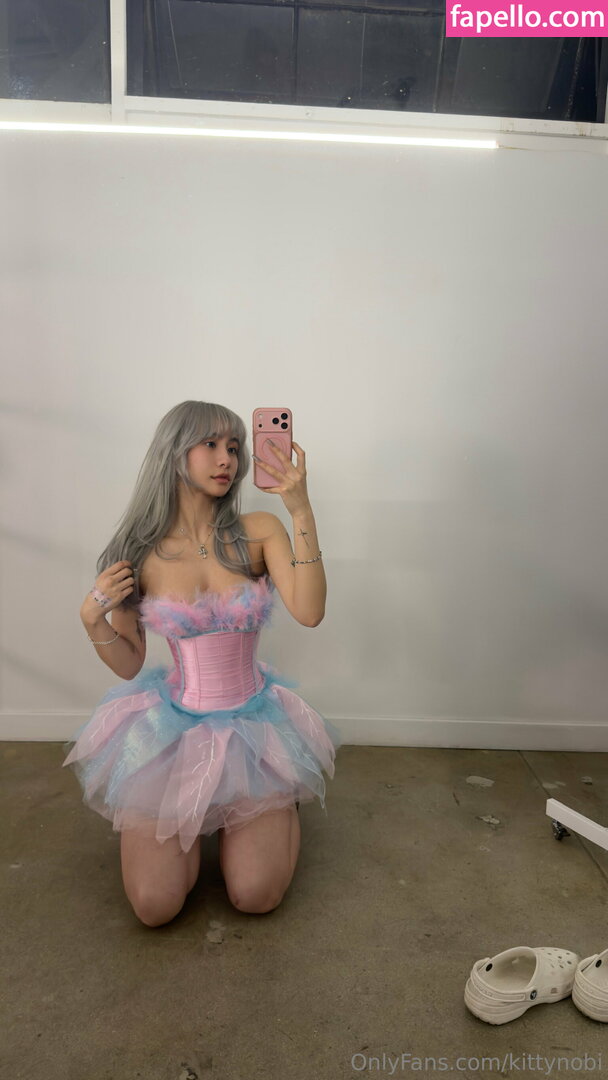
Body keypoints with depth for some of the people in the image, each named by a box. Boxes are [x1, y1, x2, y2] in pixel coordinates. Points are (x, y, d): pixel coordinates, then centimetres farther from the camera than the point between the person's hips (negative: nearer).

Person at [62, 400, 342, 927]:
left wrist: (301, 511, -30)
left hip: (253, 724, 0)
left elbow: (309, 611, -25)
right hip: (172, 725, 0)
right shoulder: (140, 553, -8)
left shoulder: (259, 532, -8)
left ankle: (278, 804, 27)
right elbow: (129, 665, 2)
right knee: (155, 906, -4)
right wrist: (92, 618, -17)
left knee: (257, 897, -4)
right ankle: (191, 816, 27)